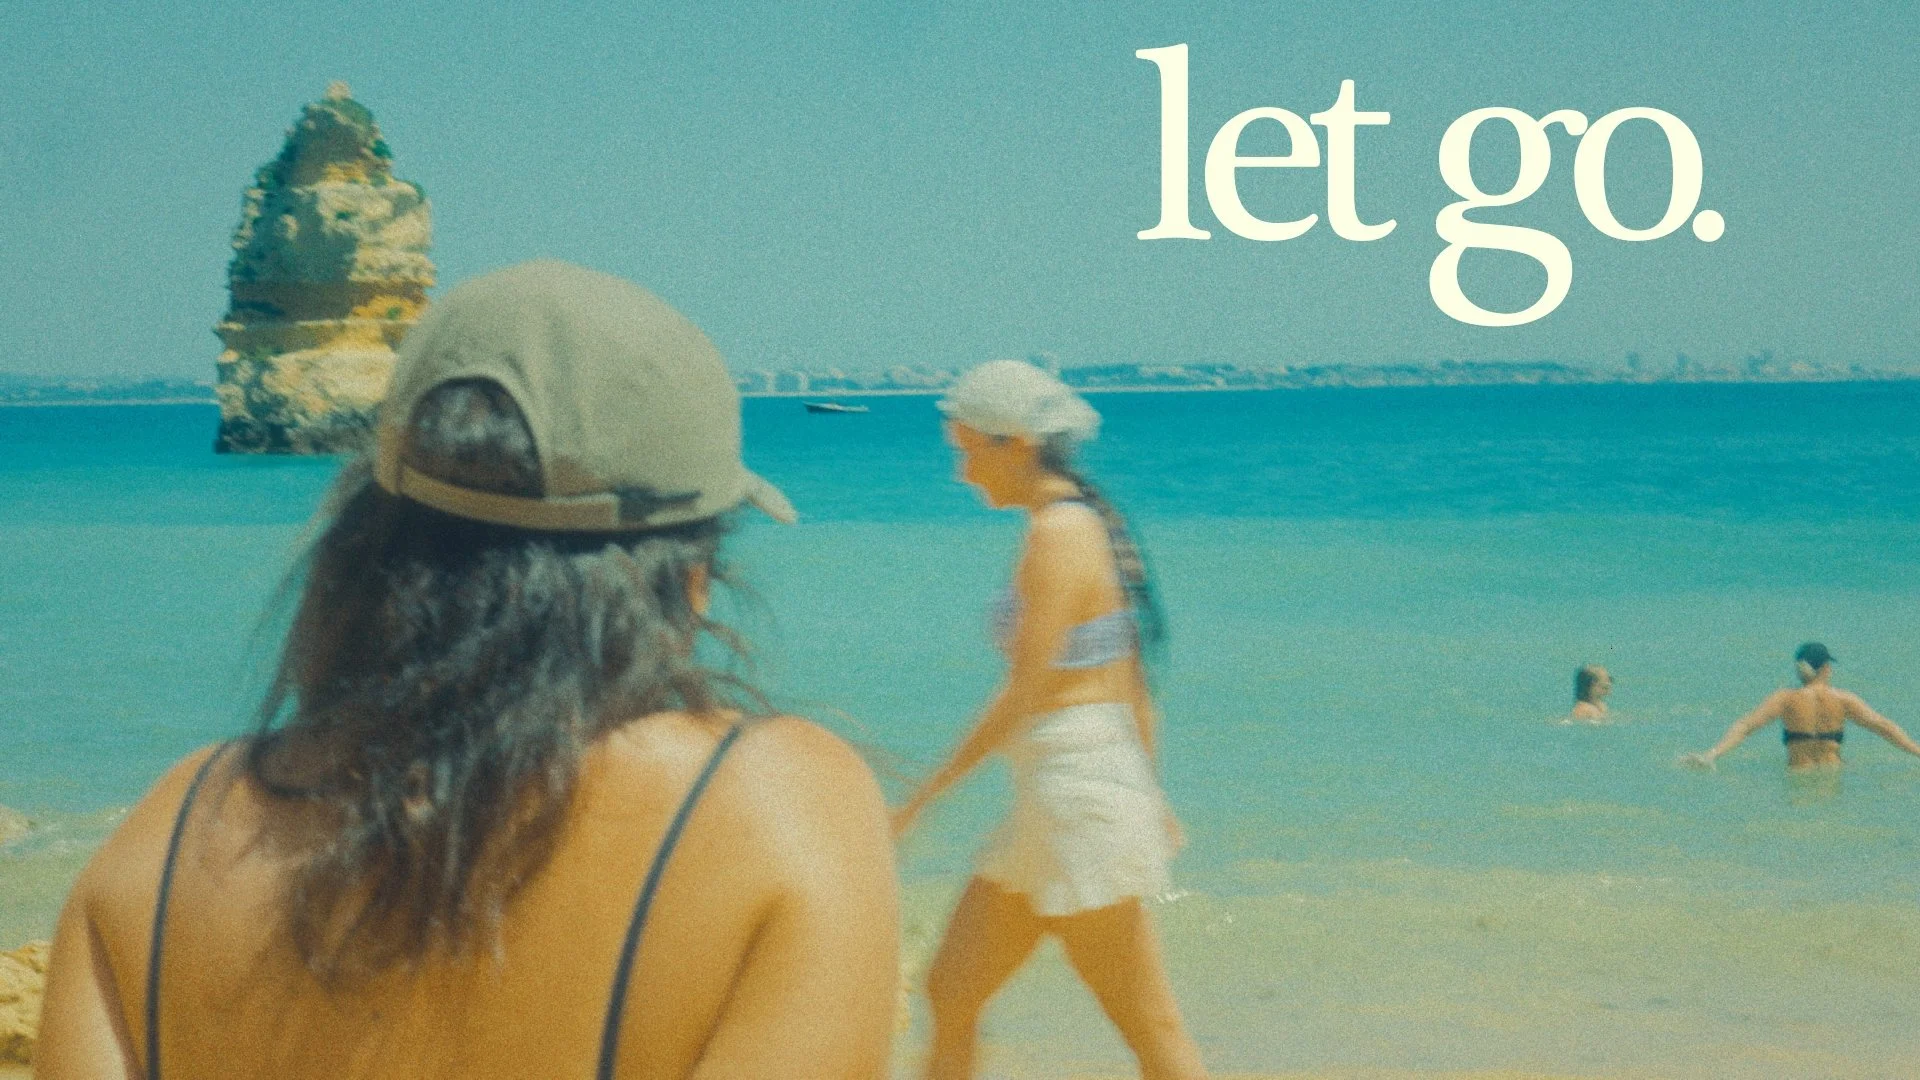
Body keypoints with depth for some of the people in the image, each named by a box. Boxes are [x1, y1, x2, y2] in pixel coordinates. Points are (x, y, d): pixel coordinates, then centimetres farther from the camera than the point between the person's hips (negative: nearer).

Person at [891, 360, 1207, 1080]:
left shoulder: (1057, 534, -15)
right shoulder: (1088, 524, 13)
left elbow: (1026, 692, -18)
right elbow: (1135, 684, 17)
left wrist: (926, 794, -14)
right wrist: (1148, 793, 24)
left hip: (1077, 796, -10)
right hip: (1047, 805, 10)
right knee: (949, 995, 12)